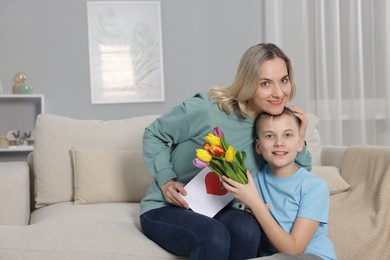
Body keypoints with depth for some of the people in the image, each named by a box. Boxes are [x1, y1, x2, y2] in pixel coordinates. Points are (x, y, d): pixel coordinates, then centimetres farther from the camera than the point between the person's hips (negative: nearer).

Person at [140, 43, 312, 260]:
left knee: (247, 229, -32)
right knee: (214, 236, -37)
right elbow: (154, 134, -4)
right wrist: (166, 179, -15)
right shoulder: (206, 110, -20)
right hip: (165, 209, -4)